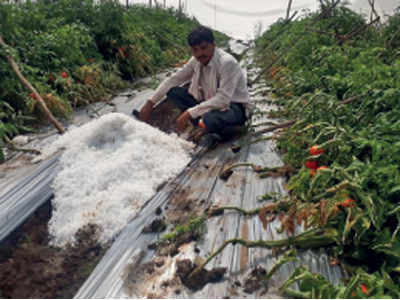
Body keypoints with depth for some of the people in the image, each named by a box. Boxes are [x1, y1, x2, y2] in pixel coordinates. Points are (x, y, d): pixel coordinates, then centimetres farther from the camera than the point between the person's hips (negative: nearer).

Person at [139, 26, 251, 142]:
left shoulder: (227, 62, -25)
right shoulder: (196, 61, -4)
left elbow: (223, 99, -33)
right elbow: (174, 79, 2)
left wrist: (189, 113, -35)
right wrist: (150, 103, -5)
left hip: (235, 107, -7)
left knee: (208, 120, -42)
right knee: (173, 91, -6)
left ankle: (224, 131, -5)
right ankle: (206, 127, -11)